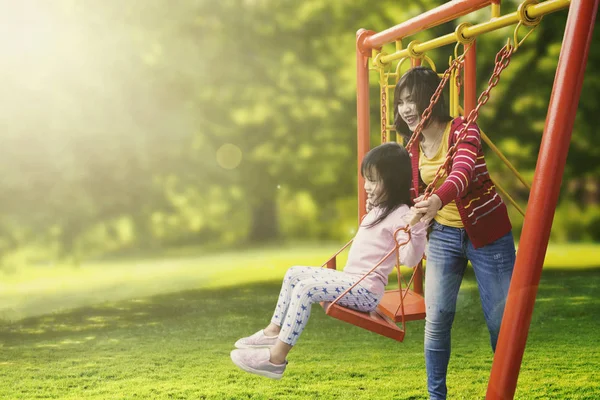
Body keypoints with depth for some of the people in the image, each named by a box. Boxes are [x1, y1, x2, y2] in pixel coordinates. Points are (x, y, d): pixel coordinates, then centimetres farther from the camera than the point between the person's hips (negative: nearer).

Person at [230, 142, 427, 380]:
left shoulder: (400, 215, -16)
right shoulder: (379, 210, 15)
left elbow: (409, 259, -29)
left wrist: (417, 229, -44)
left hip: (366, 289, -11)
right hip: (350, 280, 11)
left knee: (306, 288, -26)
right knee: (295, 274, 11)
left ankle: (276, 358, -25)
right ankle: (274, 330, 8)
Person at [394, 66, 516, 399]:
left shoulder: (462, 130, -15)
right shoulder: (414, 149, 3)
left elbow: (463, 171, -35)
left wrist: (438, 199, -53)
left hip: (487, 234, -4)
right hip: (443, 235, 5)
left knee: (500, 321, -1)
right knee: (436, 319, -4)